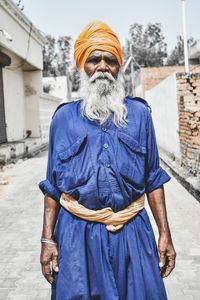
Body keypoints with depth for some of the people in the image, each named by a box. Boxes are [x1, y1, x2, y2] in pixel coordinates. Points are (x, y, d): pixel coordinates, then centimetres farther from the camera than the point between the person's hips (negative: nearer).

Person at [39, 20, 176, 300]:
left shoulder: (139, 113, 3)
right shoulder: (64, 117, 2)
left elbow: (153, 179, 5)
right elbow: (53, 184, 5)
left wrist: (165, 234, 2)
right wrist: (47, 239, 0)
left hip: (132, 232, 1)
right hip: (77, 234, 0)